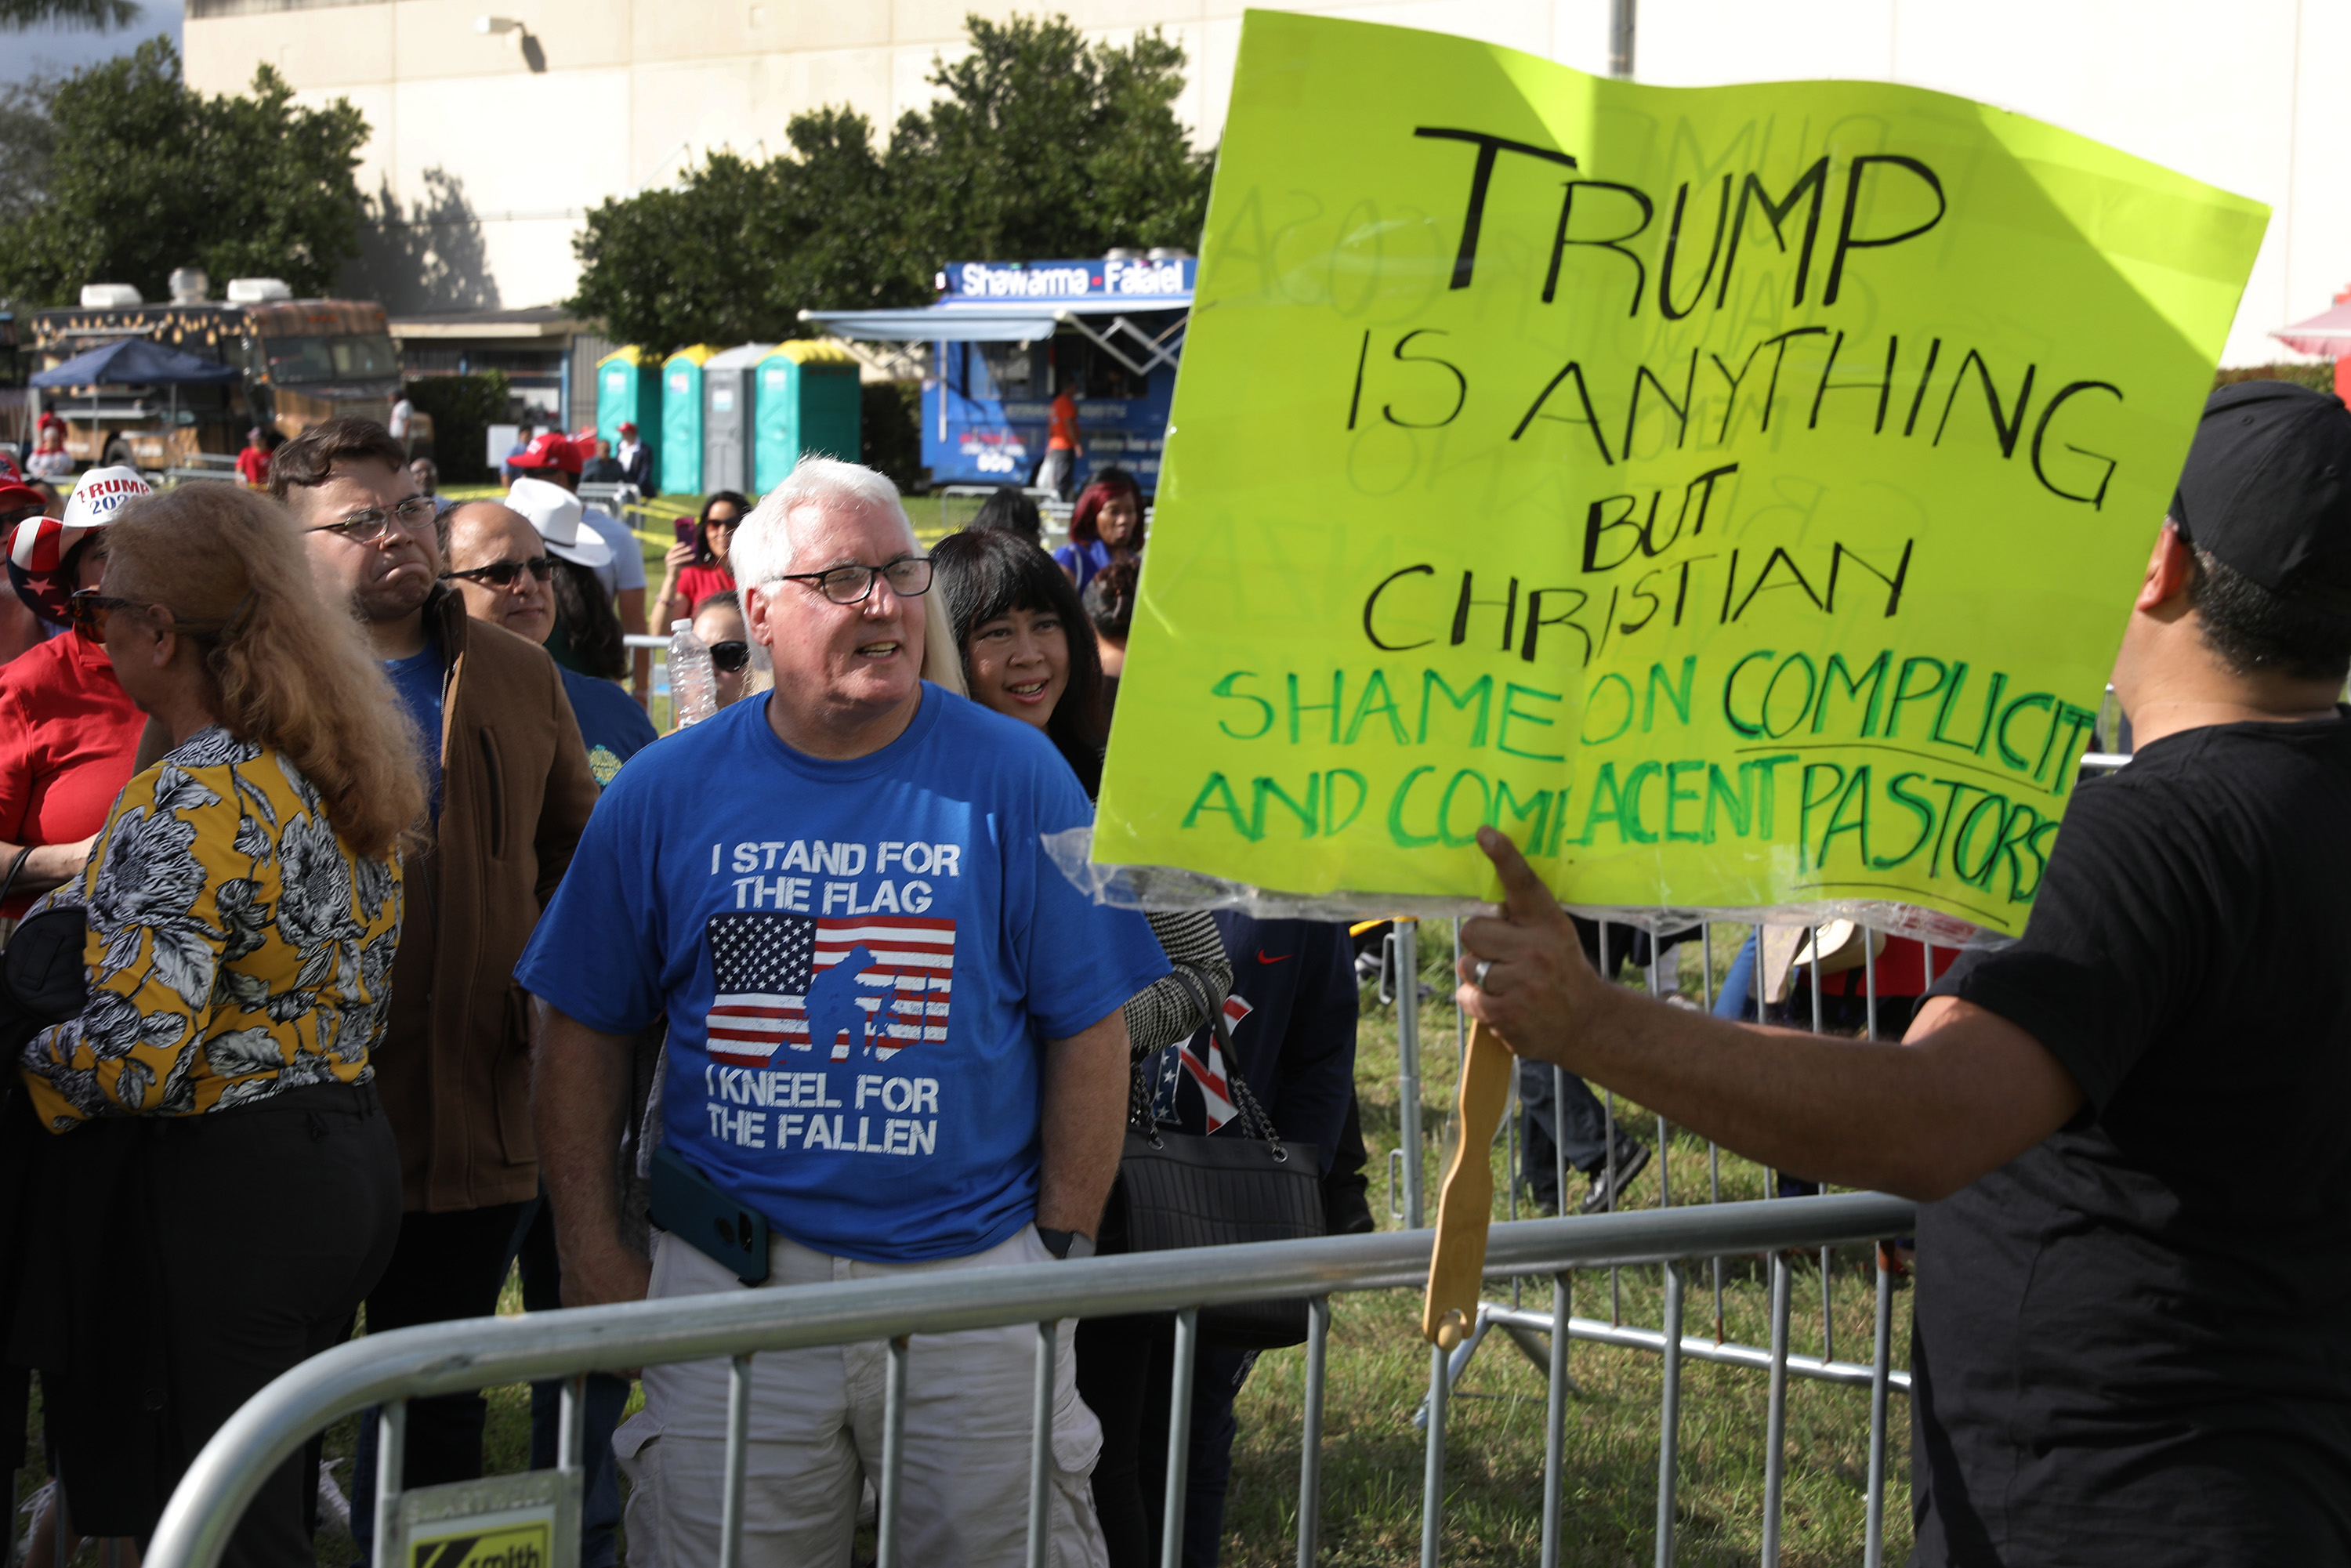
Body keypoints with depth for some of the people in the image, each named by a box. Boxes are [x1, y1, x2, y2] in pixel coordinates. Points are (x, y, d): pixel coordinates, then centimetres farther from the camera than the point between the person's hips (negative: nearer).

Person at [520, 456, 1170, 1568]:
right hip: (727, 1286, 1)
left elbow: (1090, 1029, 0)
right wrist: (595, 1261, 2)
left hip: (971, 1274, -1)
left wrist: (1059, 1254, -3)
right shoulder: (668, 790, 2)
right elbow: (582, 1030, 7)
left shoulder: (1015, 778, -2)